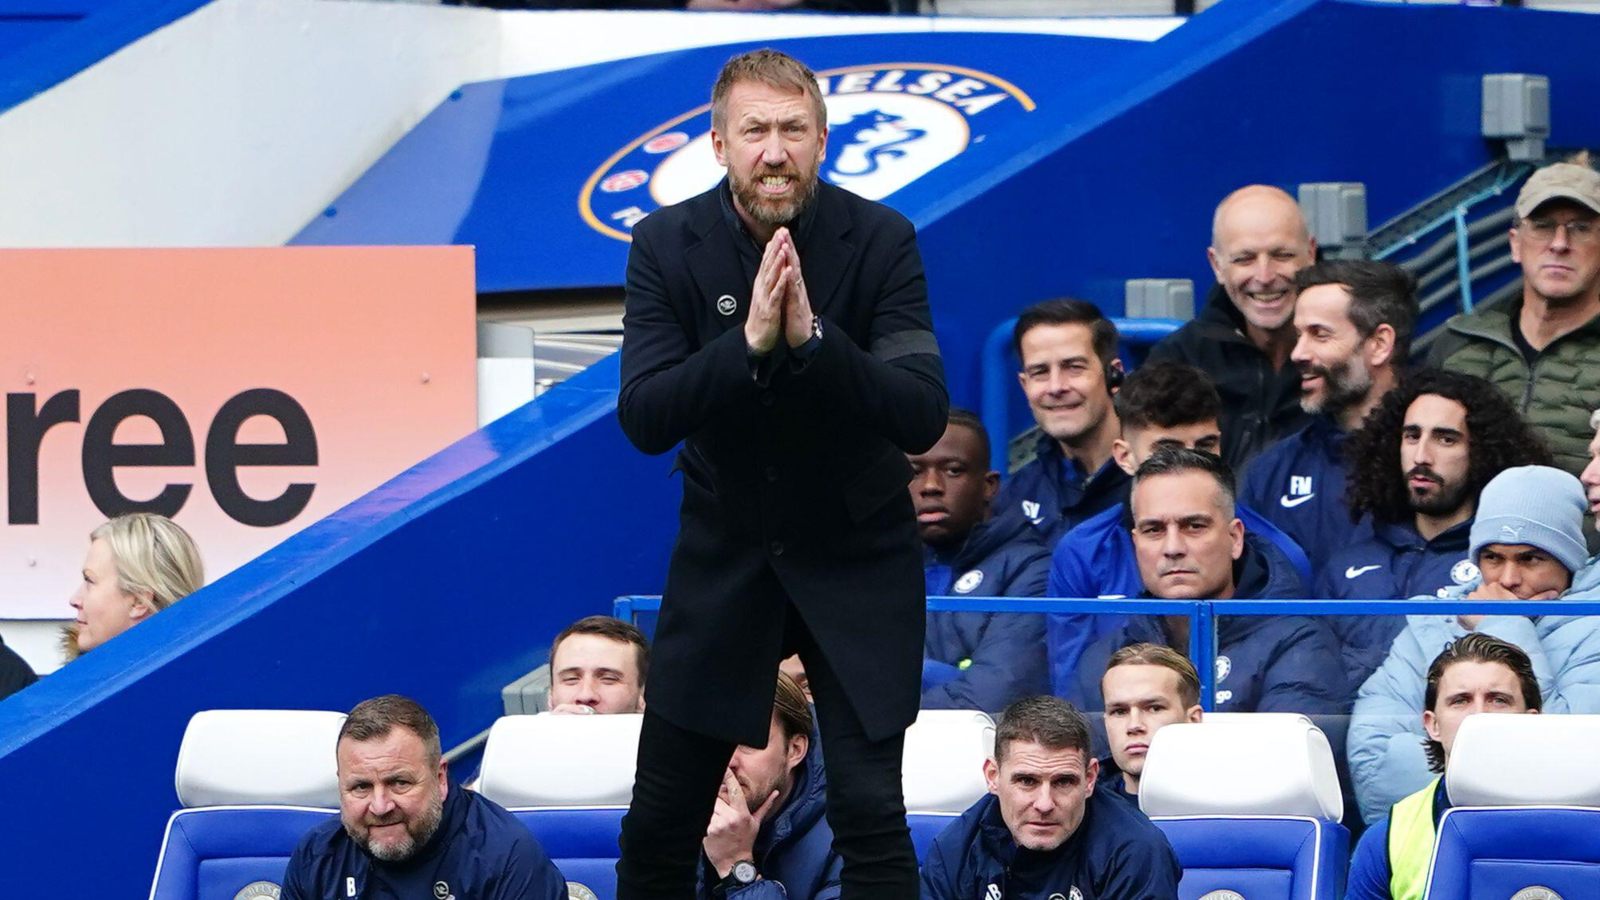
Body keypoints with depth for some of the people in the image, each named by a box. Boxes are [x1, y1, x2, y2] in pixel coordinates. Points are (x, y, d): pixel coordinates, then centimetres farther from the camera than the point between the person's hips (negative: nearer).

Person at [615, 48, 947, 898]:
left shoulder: (880, 240, -14)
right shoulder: (667, 244, -10)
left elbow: (923, 417, -21)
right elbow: (642, 419, -18)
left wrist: (812, 335, -35)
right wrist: (749, 342, -33)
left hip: (856, 560, -2)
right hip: (724, 553, 2)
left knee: (869, 814, -9)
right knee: (659, 823, 6)